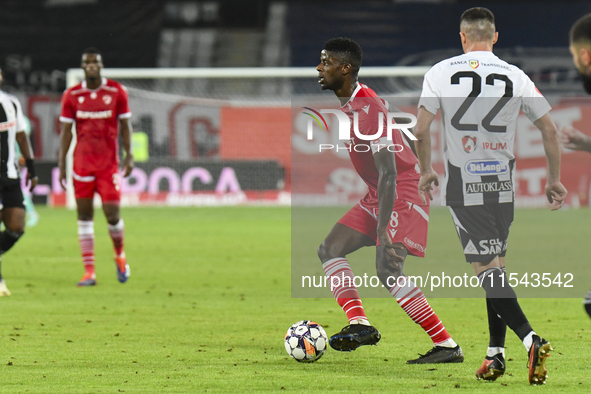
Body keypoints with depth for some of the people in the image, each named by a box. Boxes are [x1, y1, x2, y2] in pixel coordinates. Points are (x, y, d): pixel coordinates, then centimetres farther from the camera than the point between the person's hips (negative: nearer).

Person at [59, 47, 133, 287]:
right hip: (82, 162, 1)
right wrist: (61, 164, 0)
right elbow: (65, 131, 5)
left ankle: (120, 256, 24)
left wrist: (129, 155, -5)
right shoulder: (71, 95, 3)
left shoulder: (117, 92, 1)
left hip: (109, 163, -1)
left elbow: (125, 125, 5)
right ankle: (89, 272, 2)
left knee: (112, 213, -6)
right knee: (84, 215, 0)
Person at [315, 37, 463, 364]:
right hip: (378, 194, 10)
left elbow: (388, 173, -29)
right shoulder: (348, 104, 8)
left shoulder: (370, 108, -23)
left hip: (404, 193, -10)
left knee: (387, 269, -20)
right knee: (330, 250, 4)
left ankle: (447, 346, -17)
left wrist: (382, 233, -33)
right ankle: (360, 324, -5)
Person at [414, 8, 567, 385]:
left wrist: (426, 171, 8)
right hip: (504, 184, 3)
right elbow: (550, 130, 1)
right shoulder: (515, 76, 1)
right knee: (496, 265, 16)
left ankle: (531, 339, -24)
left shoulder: (441, 72, -3)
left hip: (464, 184, -3)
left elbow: (421, 129, -7)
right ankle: (495, 353, 16)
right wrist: (554, 180, 12)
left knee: (486, 269, -5)